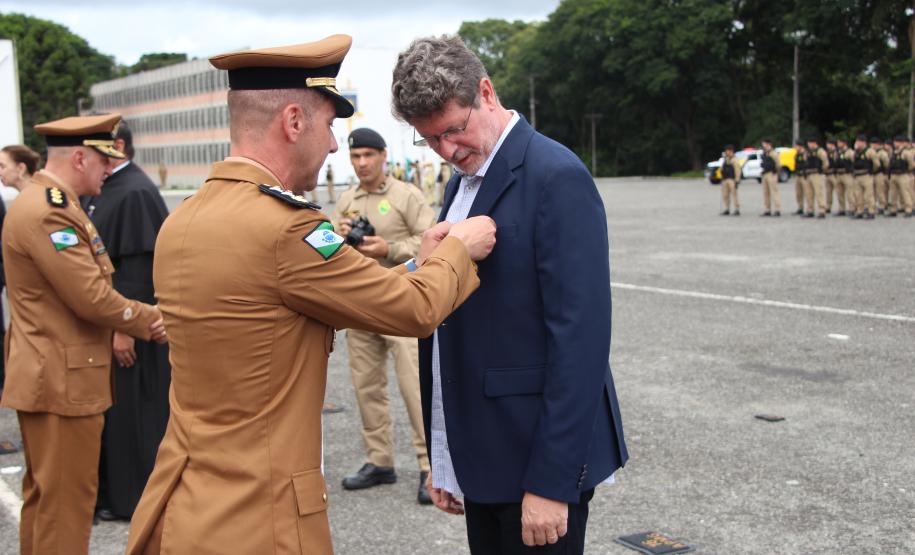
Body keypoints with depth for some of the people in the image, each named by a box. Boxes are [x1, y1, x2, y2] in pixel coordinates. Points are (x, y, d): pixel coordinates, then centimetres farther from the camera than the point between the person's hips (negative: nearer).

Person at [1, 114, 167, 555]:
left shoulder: (51, 204, 13)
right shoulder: (48, 212, -20)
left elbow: (87, 287, 13)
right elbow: (92, 298, -23)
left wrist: (140, 316, -1)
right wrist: (148, 321, -8)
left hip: (49, 376, 11)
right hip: (62, 381, -11)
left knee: (44, 492, 20)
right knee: (67, 497, -1)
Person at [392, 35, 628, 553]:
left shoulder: (556, 176, -15)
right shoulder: (463, 182, 11)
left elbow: (580, 335, -19)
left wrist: (552, 481, -19)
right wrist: (444, 460, 13)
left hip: (538, 457, -7)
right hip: (481, 458, 8)